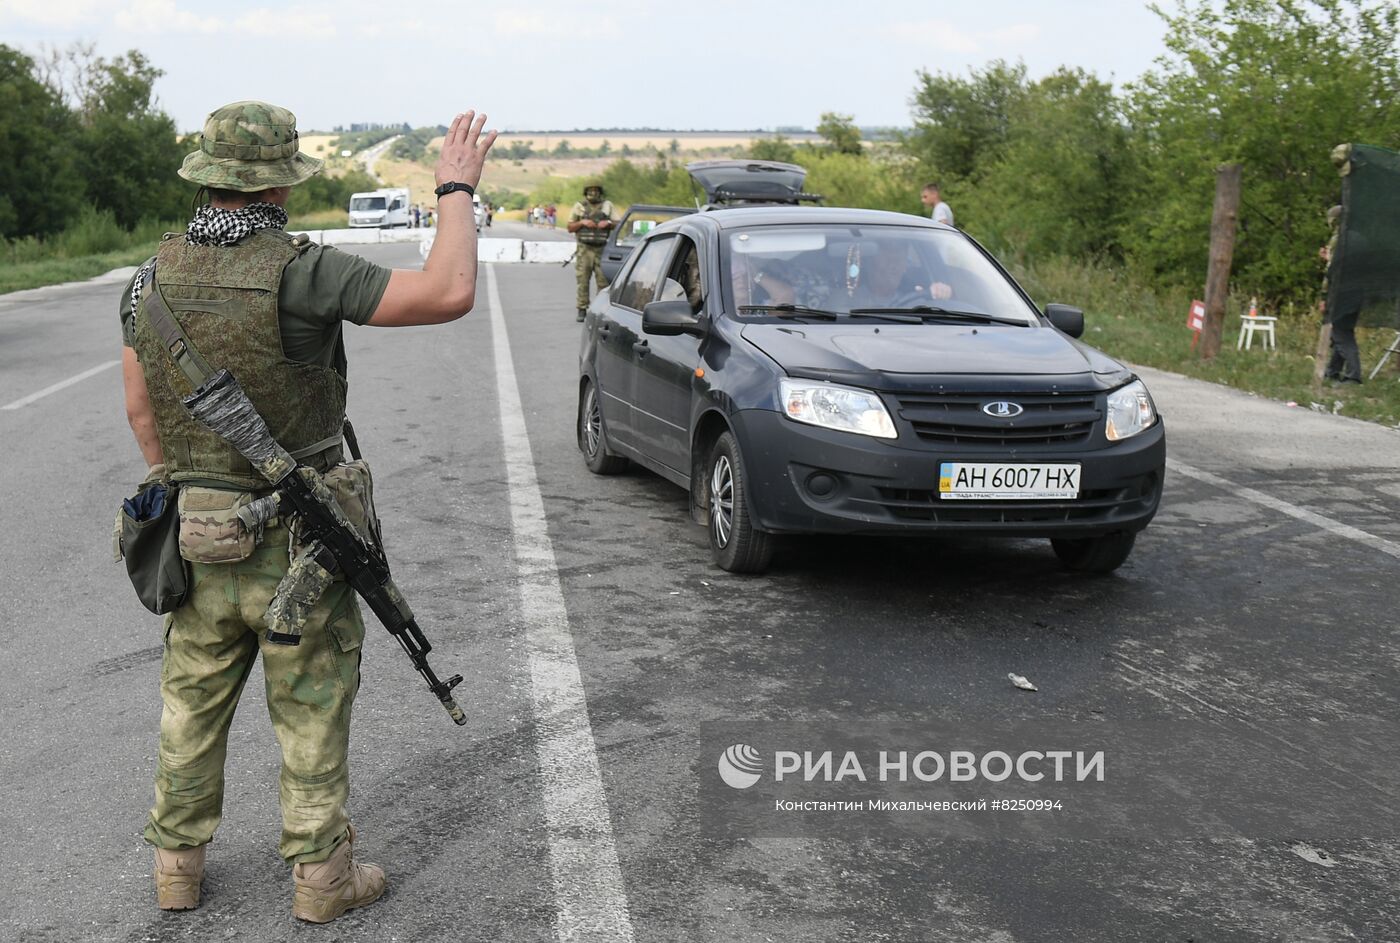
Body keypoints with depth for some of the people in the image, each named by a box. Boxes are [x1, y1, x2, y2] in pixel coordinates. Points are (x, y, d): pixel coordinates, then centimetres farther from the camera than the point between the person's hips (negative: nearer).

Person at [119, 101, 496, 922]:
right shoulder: (301, 273, -20)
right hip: (294, 540, -5)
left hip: (196, 539, 5)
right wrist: (457, 187, -14)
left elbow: (140, 409, 7)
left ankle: (179, 864, 31)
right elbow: (450, 293, -27)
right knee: (312, 709, 9)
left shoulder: (152, 279, -1)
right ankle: (322, 874, 20)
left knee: (193, 702, 19)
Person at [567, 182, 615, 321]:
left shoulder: (608, 205, 11)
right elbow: (570, 227, 9)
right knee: (583, 281, -2)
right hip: (584, 249, 0)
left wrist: (608, 223, -8)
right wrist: (582, 222, -8)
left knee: (604, 281, -4)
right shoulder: (579, 206, 10)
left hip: (602, 249, 0)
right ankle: (582, 311, 3)